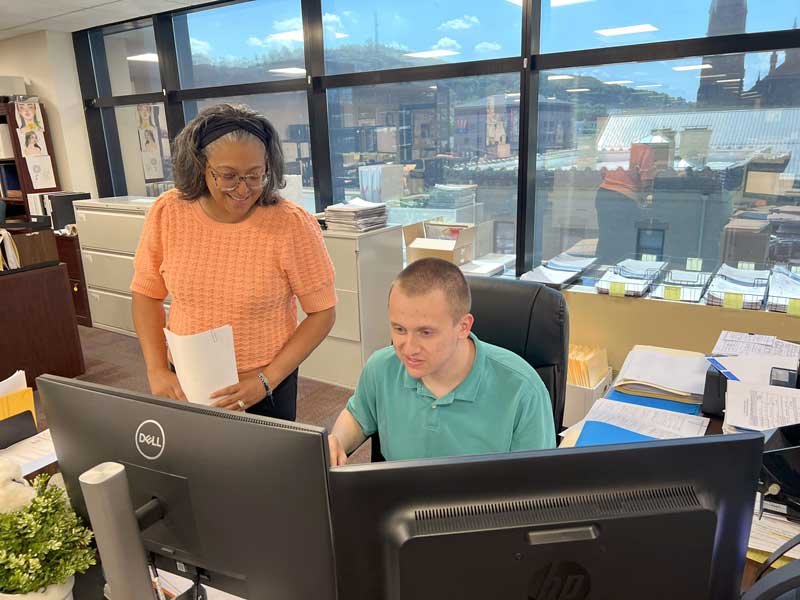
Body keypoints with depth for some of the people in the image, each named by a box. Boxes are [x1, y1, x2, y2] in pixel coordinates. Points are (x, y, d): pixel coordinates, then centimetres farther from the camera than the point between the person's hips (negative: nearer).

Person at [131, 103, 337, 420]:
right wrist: (157, 370, -7)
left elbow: (322, 312, -11)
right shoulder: (167, 212, -10)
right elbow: (147, 294, 3)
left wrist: (268, 378, -17)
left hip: (264, 386, -2)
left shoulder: (293, 224, -19)